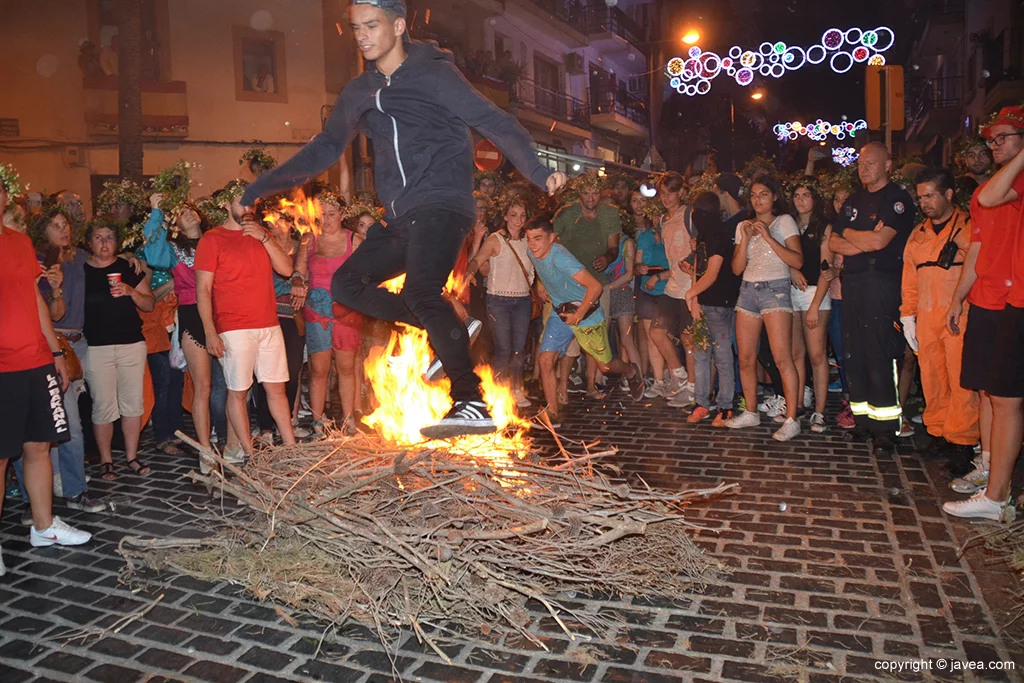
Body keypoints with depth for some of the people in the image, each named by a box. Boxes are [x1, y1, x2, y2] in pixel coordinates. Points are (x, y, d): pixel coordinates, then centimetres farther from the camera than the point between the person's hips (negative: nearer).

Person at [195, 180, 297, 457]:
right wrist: (210, 333, -13)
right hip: (234, 329, -5)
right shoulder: (212, 239, -1)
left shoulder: (260, 234, 14)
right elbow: (203, 289, -6)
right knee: (238, 391, -1)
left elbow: (286, 269, 4)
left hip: (269, 325, 5)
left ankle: (291, 445, 17)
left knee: (276, 387, 9)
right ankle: (249, 454, 8)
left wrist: (264, 238, -7)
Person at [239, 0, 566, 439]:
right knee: (347, 284, 1)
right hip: (401, 218, 8)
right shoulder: (359, 93, 16)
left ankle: (472, 406, -25)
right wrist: (260, 187, 21)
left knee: (419, 293, -27)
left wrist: (538, 173, -24)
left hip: (441, 206, -8)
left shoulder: (434, 74, -3)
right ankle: (446, 330, 3)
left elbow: (495, 123, -9)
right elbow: (324, 149, 23)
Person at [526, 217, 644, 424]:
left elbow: (595, 286, -33)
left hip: (585, 314, -6)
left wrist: (578, 315, -25)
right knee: (545, 360, -8)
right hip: (559, 314, 6)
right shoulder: (533, 253, -6)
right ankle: (552, 414, 2)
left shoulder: (560, 257, -30)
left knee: (605, 365, 9)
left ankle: (631, 372, 44)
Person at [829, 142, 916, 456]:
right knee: (853, 353, 7)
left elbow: (879, 240, -16)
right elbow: (833, 243, 12)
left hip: (881, 283, -7)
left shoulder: (897, 199, -3)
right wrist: (864, 242, -5)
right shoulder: (853, 201, 20)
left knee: (880, 354, -9)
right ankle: (861, 419, 16)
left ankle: (885, 429, -5)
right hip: (852, 283, 7)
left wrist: (849, 234, 2)